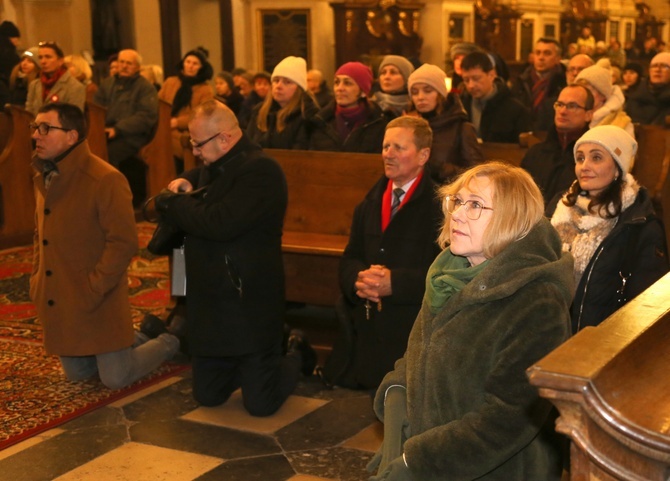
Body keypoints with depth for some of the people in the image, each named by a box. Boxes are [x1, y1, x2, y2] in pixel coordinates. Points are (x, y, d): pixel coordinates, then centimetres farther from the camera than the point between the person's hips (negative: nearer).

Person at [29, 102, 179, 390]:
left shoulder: (106, 180, -20)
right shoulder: (43, 179, 6)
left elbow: (123, 244, -20)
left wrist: (91, 291, -21)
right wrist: (36, 280, 7)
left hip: (100, 303, -7)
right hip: (59, 302, 7)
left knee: (116, 379, 0)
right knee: (77, 374, 16)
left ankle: (170, 342, 25)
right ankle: (132, 340, 39)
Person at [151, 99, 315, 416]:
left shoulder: (260, 170, -19)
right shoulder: (214, 167, 10)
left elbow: (219, 223, -30)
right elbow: (194, 176, 32)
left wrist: (169, 201, -15)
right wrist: (182, 183, 6)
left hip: (250, 304, -9)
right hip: (210, 304, 9)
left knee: (261, 404, -1)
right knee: (207, 397, 14)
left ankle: (295, 354, 26)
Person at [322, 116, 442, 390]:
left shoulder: (439, 204, -8)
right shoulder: (370, 202, 14)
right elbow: (350, 258, 13)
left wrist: (395, 282, -24)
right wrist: (358, 279, -11)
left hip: (413, 334, -6)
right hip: (363, 329, 6)